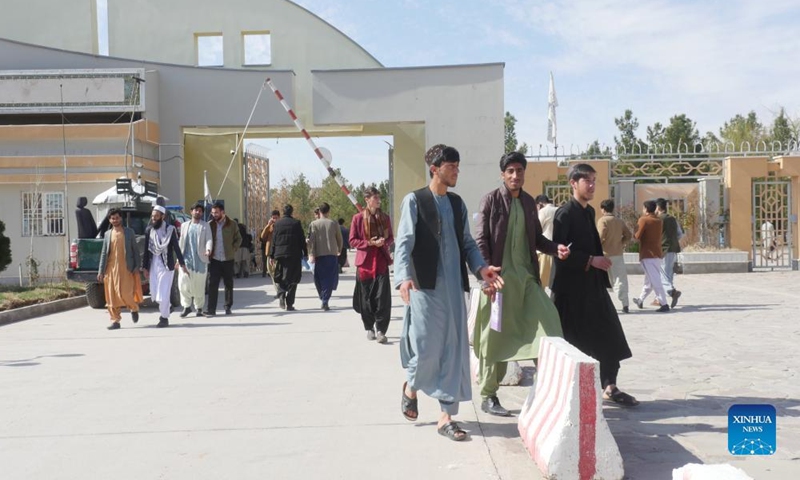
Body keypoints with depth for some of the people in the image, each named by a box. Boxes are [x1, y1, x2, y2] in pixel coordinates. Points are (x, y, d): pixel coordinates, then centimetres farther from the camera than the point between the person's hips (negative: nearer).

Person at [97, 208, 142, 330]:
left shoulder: (129, 232, 4)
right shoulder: (107, 234, 10)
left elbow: (135, 250, 5)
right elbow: (104, 253, 9)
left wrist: (136, 267, -4)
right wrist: (101, 271, 3)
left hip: (126, 268, -3)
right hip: (111, 268, 3)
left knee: (125, 293, -10)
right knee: (112, 295, 2)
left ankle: (134, 308, 21)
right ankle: (115, 321, 10)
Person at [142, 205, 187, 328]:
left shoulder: (170, 229, -5)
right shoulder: (149, 230, 7)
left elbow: (176, 248, -6)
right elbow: (146, 250, 9)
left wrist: (182, 264, -11)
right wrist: (145, 267, 8)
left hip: (166, 265, -4)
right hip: (153, 265, 5)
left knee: (164, 292, -5)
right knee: (154, 293, 8)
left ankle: (164, 318, 7)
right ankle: (165, 308, 34)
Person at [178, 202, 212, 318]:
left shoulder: (205, 226, 7)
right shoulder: (184, 225, 17)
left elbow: (209, 240, -5)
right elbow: (181, 242, 17)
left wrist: (208, 249, -27)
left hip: (200, 260, -2)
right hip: (186, 258, 2)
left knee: (199, 286, 2)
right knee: (183, 283, -10)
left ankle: (199, 308, 15)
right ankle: (187, 306, 4)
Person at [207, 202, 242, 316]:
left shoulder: (232, 224, 0)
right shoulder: (210, 225, 3)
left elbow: (238, 239, 6)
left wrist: (233, 250, -4)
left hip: (228, 259, 0)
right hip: (214, 259, 0)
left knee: (229, 284, 8)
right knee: (212, 284, -5)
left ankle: (228, 307, 20)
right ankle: (211, 309, -4)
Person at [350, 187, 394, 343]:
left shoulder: (385, 218, 8)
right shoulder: (358, 218, -1)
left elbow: (391, 237, 15)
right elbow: (352, 240, 0)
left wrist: (384, 242, -7)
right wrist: (368, 243, -14)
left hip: (381, 261, 1)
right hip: (365, 262, -1)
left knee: (383, 297, -8)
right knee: (366, 297, 7)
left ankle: (381, 330, -4)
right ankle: (369, 328, 22)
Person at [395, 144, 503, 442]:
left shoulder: (457, 203, 15)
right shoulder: (414, 200, -2)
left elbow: (467, 242, 15)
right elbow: (404, 243, -10)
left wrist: (481, 267, -4)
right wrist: (404, 277, -26)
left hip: (454, 287, 5)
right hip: (425, 285, -5)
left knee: (454, 349, 3)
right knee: (427, 348, -5)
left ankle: (446, 416, 11)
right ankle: (411, 387, 29)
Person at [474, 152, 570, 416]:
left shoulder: (529, 202, 13)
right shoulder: (491, 200, -4)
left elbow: (537, 238, 17)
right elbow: (481, 240, -9)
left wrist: (556, 248, -3)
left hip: (527, 276, 5)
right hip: (500, 277, -5)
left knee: (549, 324, -7)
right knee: (495, 337, 2)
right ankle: (488, 396, 15)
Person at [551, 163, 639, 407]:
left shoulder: (590, 211, 14)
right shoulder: (565, 213, -12)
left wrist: (600, 263, 14)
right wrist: (591, 261, -20)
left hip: (593, 285, 8)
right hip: (571, 287, -8)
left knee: (610, 336, 6)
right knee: (572, 340, 1)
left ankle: (609, 387, 15)